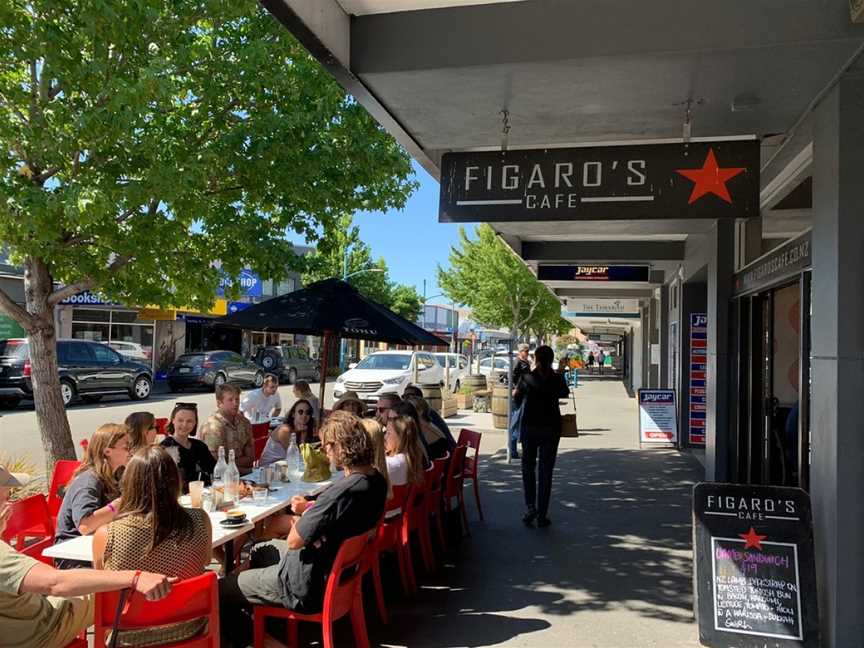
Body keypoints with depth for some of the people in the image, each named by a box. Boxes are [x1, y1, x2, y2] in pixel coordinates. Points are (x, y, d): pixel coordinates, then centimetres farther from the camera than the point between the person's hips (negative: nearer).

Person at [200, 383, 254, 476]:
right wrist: (243, 461, -7)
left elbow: (250, 457, 8)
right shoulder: (213, 427, -16)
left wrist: (232, 462, -8)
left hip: (244, 473, 7)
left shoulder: (243, 422, 5)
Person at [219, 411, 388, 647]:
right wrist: (310, 510, -1)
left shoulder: (342, 492, -33)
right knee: (259, 550, 29)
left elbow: (293, 542, -23)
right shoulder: (376, 479, -5)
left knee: (222, 590, 2)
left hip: (310, 584, -10)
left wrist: (304, 512, -5)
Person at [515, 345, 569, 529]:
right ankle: (542, 515, 8)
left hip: (530, 426, 0)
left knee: (528, 467, 15)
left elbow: (517, 394, 10)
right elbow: (565, 394, 14)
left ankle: (530, 506, 0)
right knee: (546, 470, 6)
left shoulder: (527, 378, -8)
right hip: (551, 427, 1)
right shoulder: (557, 379, -6)